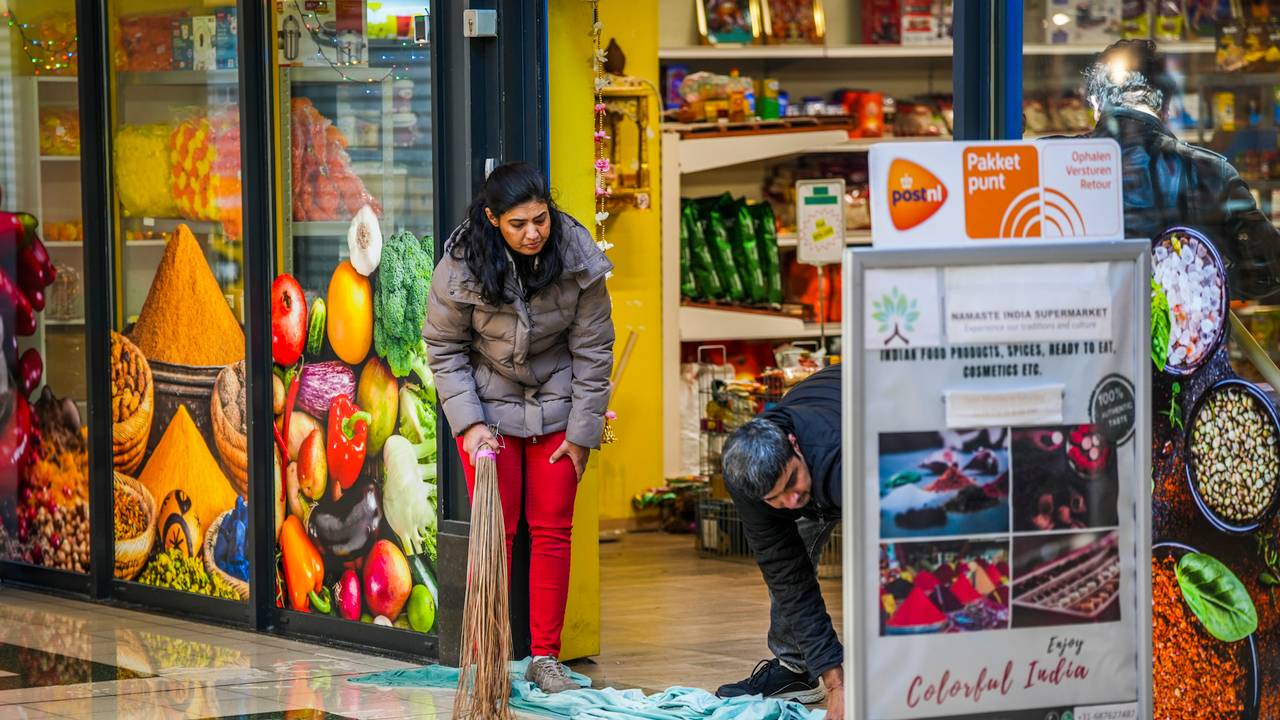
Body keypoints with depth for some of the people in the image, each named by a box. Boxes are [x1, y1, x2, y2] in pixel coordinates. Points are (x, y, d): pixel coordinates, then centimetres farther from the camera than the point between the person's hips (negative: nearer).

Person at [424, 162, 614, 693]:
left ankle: (545, 658, 7)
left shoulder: (578, 260, -17)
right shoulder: (461, 266, -19)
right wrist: (469, 424, -16)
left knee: (553, 530, 0)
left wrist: (582, 431, -8)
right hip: (487, 408, -1)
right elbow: (443, 348, -8)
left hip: (555, 409, 1)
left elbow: (592, 350, -8)